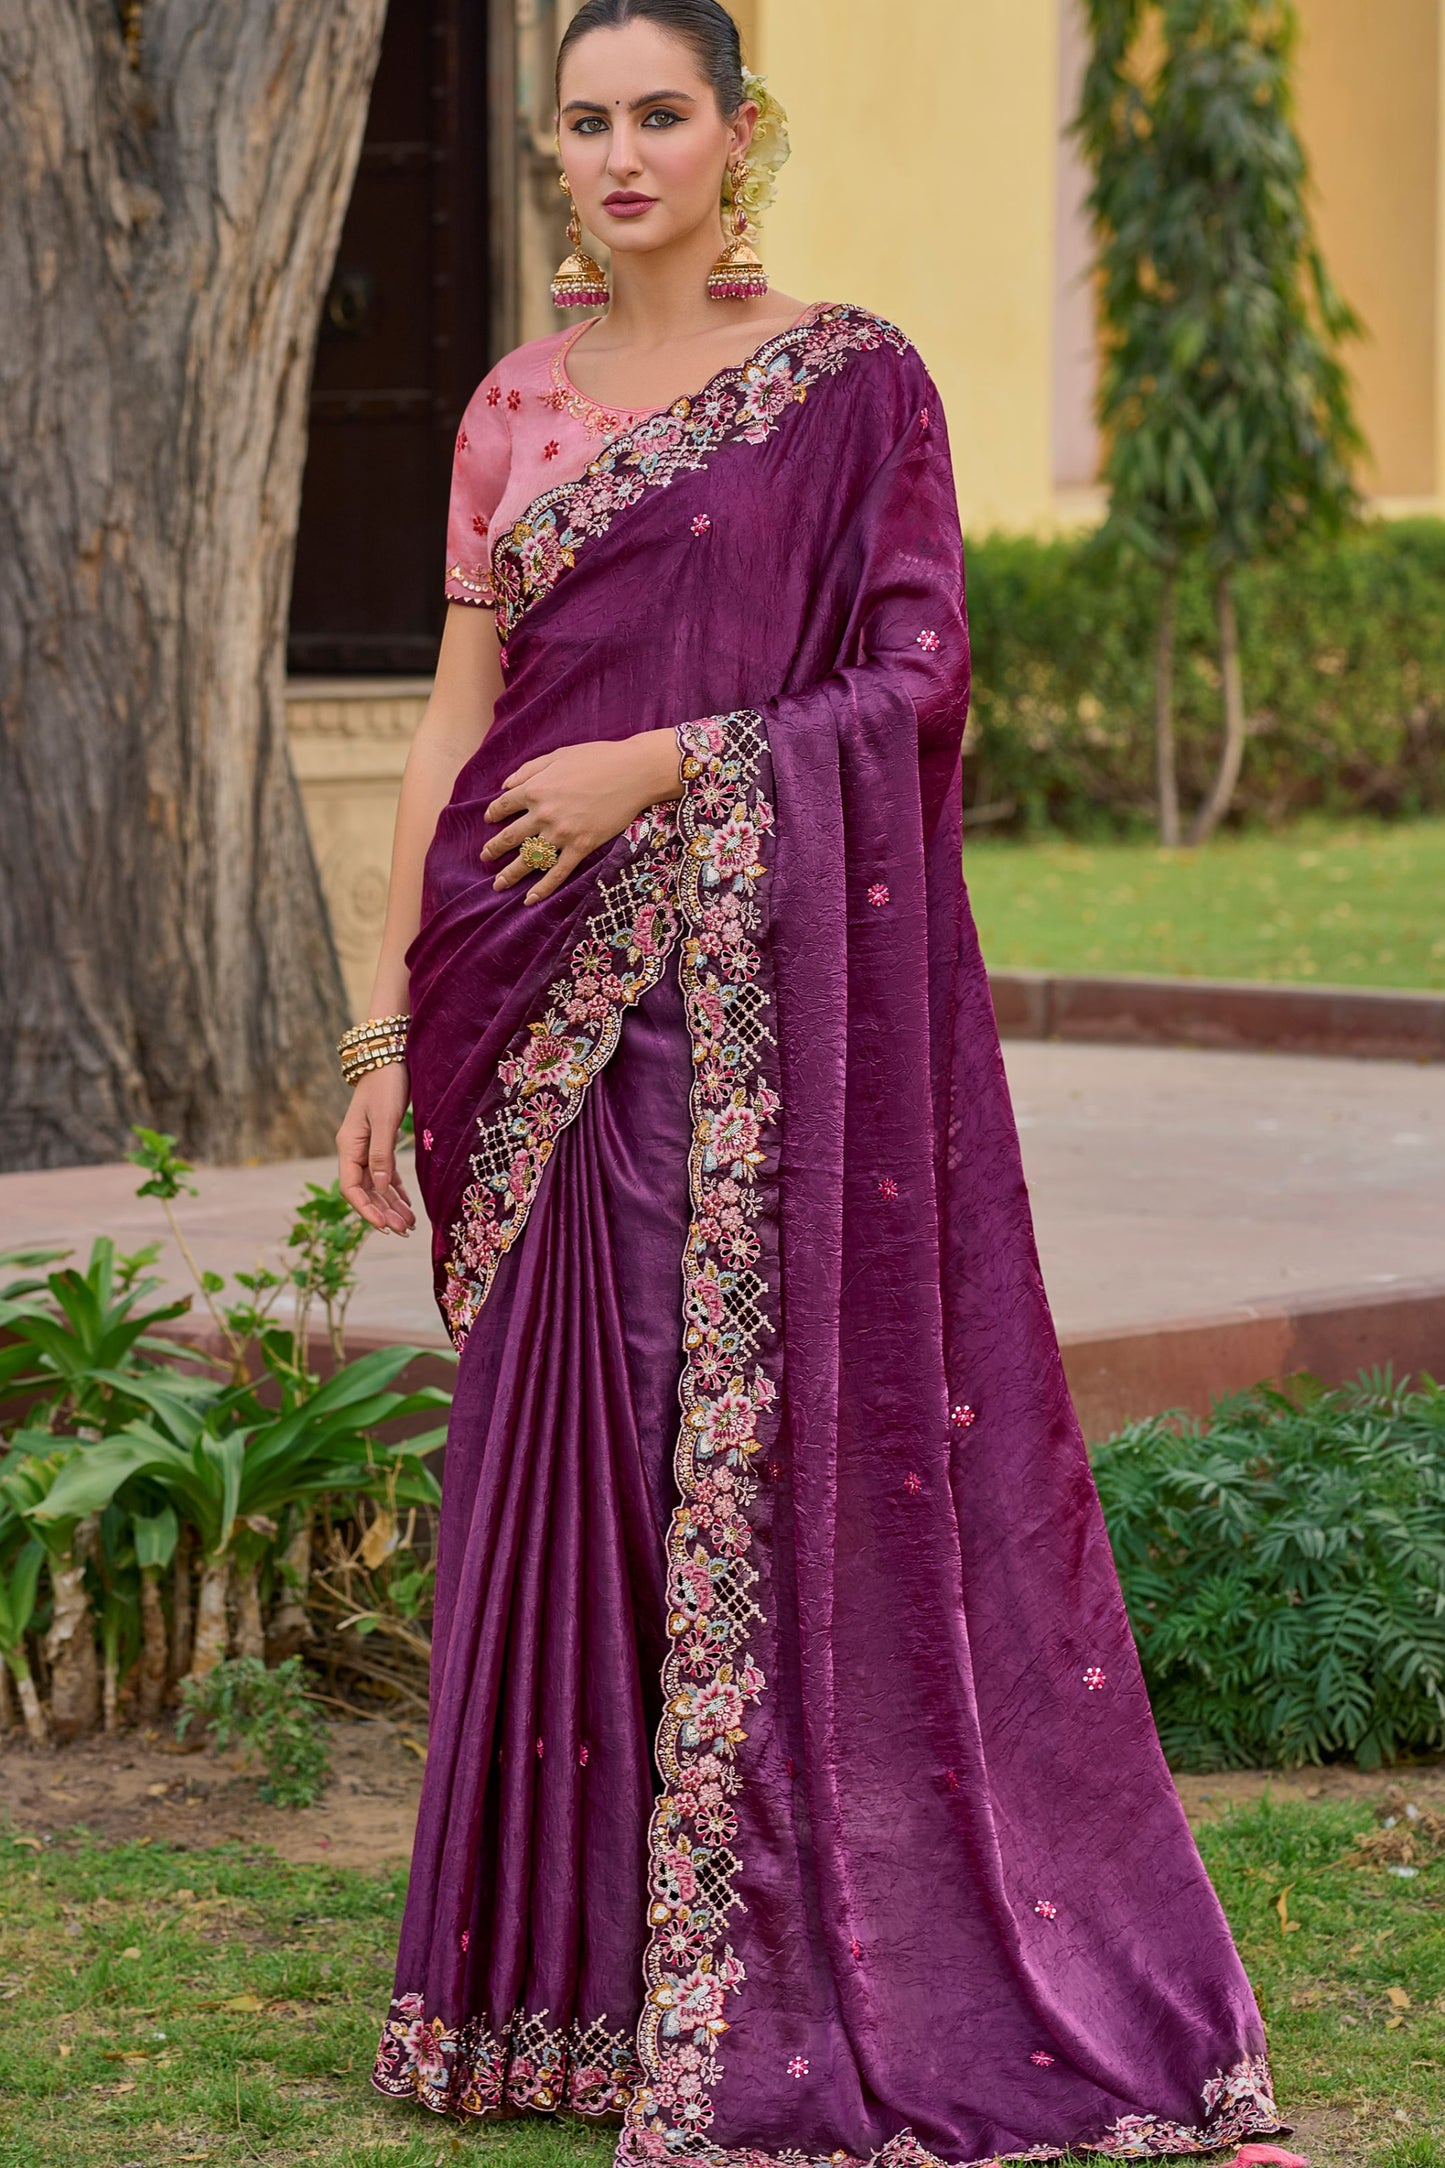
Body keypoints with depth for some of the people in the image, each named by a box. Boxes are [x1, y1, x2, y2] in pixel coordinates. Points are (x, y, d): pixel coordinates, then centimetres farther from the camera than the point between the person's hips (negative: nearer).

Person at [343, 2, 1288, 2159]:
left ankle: (775, 1990, 2)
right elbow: (457, 724, 11)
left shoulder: (852, 381, -1)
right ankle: (574, 1975, 15)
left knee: (783, 1433, -5)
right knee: (561, 1447, 6)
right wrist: (389, 1028, 7)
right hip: (553, 1007, 5)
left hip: (771, 987, -4)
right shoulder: (517, 407, 12)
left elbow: (922, 677, -7)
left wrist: (672, 762, -17)